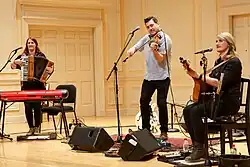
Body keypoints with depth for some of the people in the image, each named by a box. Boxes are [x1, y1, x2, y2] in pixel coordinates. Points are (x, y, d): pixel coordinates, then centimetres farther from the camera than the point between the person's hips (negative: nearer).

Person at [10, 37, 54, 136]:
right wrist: (15, 62, -16)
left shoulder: (41, 55, 5)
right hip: (26, 85, 2)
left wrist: (50, 70, -21)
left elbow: (47, 66, 2)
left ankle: (37, 127, 10)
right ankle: (31, 127, 13)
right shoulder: (23, 56, 9)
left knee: (37, 106, -3)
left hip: (38, 85, -2)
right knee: (28, 107, 2)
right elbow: (13, 66, 5)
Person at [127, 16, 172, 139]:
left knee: (161, 103, -8)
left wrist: (154, 49, -37)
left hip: (162, 77, -6)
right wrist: (131, 50, -13)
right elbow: (135, 47, 10)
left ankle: (164, 131, 5)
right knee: (144, 101, 5)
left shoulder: (165, 39, -11)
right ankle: (145, 129, 18)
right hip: (149, 77, 6)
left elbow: (160, 59, -19)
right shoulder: (147, 38, 9)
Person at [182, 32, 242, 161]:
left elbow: (220, 83, -21)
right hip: (215, 99, 9)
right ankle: (196, 144, -4)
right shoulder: (219, 61, 16)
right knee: (187, 110, -9)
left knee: (196, 111, -26)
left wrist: (199, 76, -18)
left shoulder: (234, 62, -11)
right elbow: (211, 79, 20)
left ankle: (200, 149, -19)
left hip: (228, 102, -9)